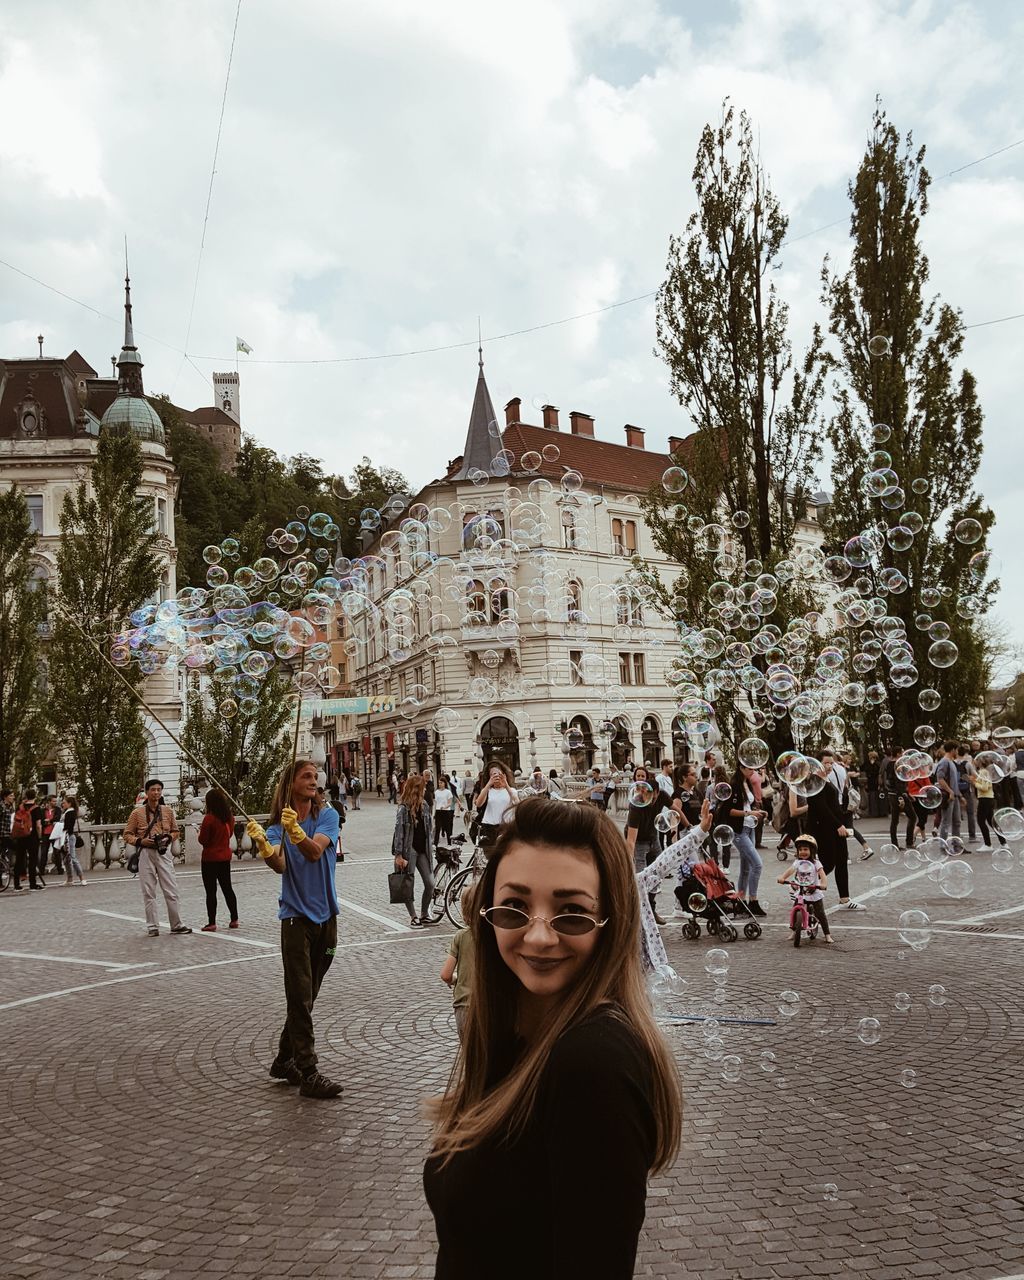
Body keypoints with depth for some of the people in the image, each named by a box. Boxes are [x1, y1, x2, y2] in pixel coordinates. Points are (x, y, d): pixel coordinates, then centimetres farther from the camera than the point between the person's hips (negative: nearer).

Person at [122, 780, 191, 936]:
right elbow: (127, 835, 3)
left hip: (164, 853, 2)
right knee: (149, 892, 3)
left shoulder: (168, 811, 5)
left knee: (171, 891, 1)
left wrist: (169, 838, -5)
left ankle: (176, 925, 10)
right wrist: (140, 841, -13)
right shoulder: (137, 813, -2)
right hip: (146, 854, -2)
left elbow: (175, 831, 16)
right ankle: (152, 926, 11)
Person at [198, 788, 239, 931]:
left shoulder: (209, 818, -18)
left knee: (211, 891, 0)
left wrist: (200, 833, 5)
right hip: (225, 857, 6)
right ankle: (234, 919, 18)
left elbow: (202, 840, -14)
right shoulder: (230, 817, 1)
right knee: (227, 888, 15)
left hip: (210, 858, -6)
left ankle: (211, 923, 2)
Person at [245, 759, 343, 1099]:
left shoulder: (327, 815, -2)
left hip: (326, 915, 3)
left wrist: (296, 831, -38)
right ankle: (309, 1074, -2)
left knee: (306, 997, 14)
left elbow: (315, 851, -20)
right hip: (296, 915, -3)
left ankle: (285, 1061, 29)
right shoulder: (276, 825, -2)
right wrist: (263, 847, -39)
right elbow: (280, 865, -19)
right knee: (300, 997, -6)